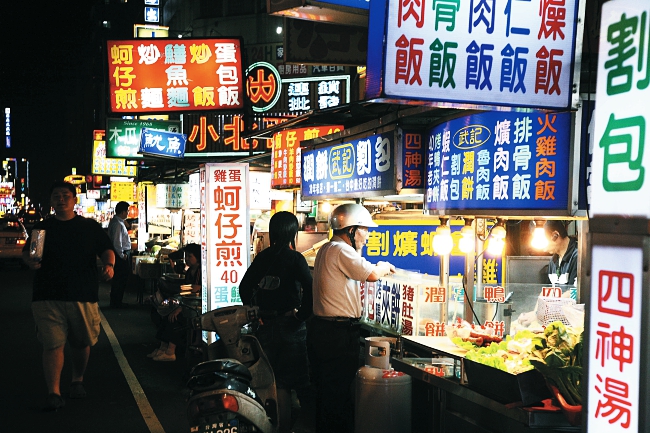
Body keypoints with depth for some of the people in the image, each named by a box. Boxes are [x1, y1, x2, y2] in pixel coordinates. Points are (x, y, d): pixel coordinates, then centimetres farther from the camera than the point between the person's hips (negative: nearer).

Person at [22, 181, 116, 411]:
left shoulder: (90, 227, 9)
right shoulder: (42, 227, 12)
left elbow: (106, 250, 7)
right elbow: (26, 252, 15)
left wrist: (109, 265, -14)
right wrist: (30, 260, -8)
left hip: (83, 296, 0)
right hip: (48, 297, 0)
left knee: (81, 342, 11)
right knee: (53, 344, -7)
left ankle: (78, 381, 34)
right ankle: (54, 393, -6)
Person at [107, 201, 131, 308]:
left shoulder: (117, 221, 12)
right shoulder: (118, 224, -20)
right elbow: (117, 242, -23)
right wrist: (122, 255, -17)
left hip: (121, 254, 11)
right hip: (121, 254, -11)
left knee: (117, 279, 16)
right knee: (121, 279, -3)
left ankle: (115, 301, 25)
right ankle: (117, 303, 5)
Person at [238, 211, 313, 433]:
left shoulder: (262, 257, 4)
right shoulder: (294, 258, -12)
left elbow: (244, 287, 7)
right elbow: (309, 289, -22)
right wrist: (302, 315, -11)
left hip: (266, 324, 5)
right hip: (289, 324, -5)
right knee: (285, 380, 3)